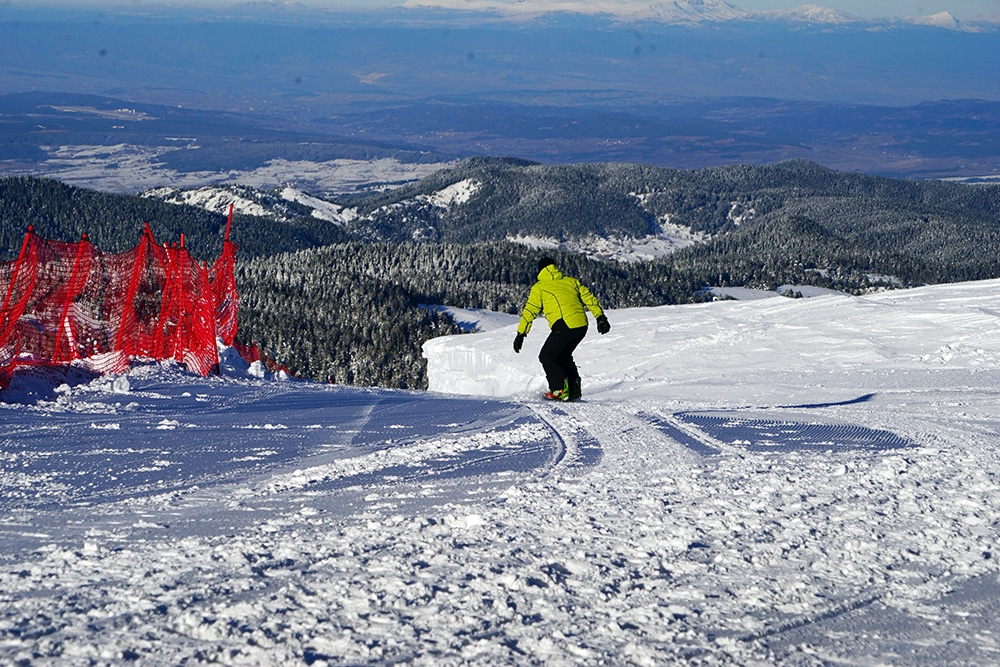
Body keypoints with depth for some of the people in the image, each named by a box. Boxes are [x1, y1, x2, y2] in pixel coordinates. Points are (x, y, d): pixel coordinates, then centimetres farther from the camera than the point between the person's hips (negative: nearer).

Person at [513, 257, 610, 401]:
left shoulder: (539, 287, 9)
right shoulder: (571, 281, 22)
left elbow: (530, 311, 6)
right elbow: (589, 298, 15)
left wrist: (520, 334, 8)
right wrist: (600, 317, 15)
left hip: (564, 327, -6)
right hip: (582, 326, 6)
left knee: (547, 356, 7)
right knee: (563, 355, 25)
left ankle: (560, 390, -5)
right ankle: (574, 389, 18)